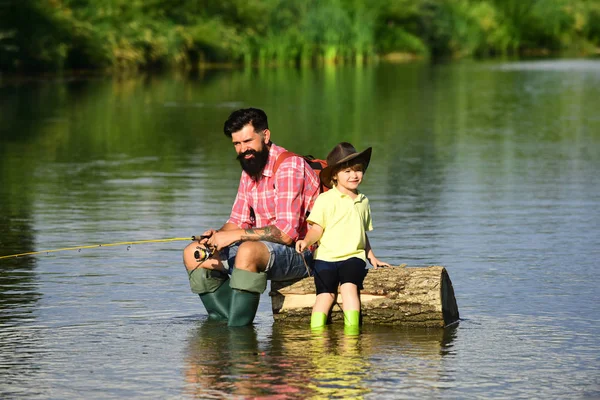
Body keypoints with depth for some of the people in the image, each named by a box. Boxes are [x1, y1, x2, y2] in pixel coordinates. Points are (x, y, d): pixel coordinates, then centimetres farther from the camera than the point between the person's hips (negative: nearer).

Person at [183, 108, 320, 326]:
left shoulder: (289, 167, -18)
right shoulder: (249, 171, 11)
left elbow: (286, 233, -25)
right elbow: (238, 222, 13)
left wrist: (235, 236, -23)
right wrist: (216, 236, -10)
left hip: (301, 252, -10)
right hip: (263, 247, 10)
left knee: (248, 251, -38)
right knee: (194, 254, 2)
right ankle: (226, 324, -8)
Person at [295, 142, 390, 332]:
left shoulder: (363, 202, 18)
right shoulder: (326, 199, 2)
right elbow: (317, 229, -1)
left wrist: (372, 258, 26)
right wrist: (306, 241, -20)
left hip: (354, 256, 2)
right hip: (326, 257, -2)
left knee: (349, 286, -25)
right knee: (326, 293, -20)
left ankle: (352, 329, -29)